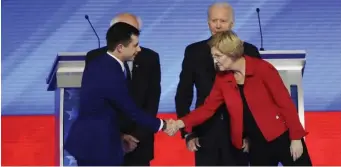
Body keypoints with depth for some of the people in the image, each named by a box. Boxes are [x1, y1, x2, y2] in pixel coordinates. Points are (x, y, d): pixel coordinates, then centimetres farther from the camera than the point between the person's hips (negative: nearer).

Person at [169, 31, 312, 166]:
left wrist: (296, 137, -13)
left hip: (282, 138, -5)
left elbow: (285, 102, -12)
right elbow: (208, 108, 2)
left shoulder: (262, 68, -13)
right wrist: (182, 123, -13)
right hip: (257, 145, 5)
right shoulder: (222, 79, 4)